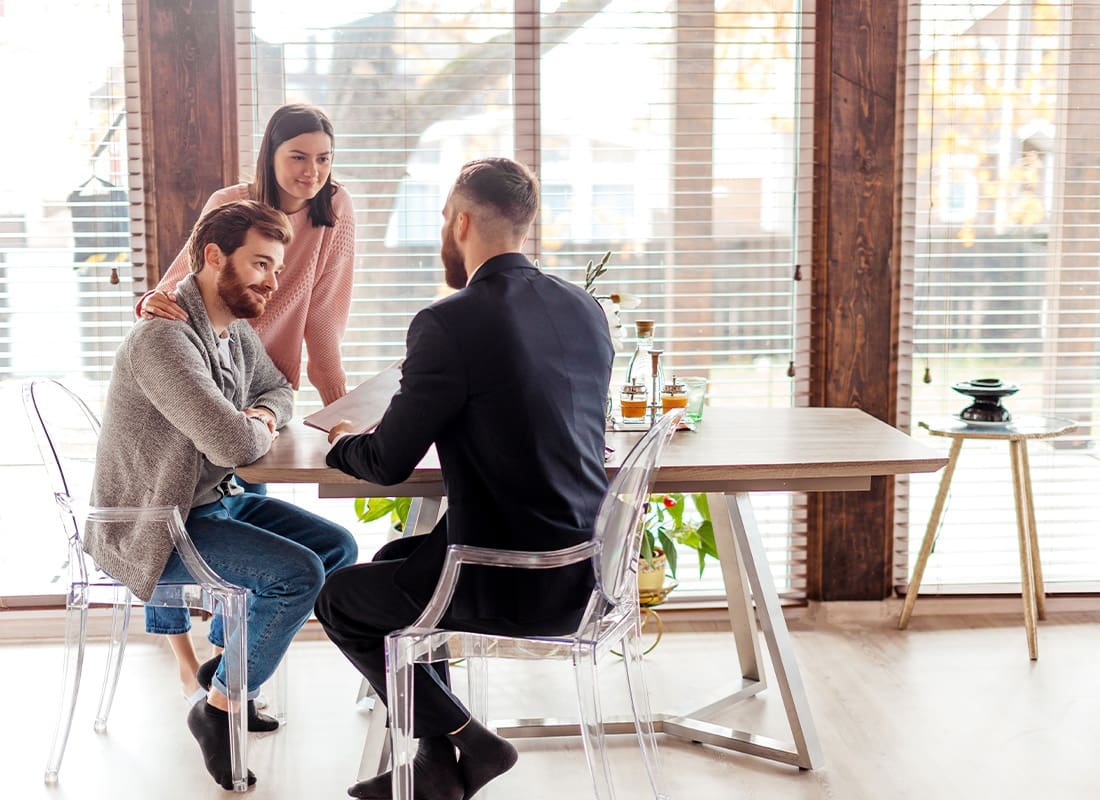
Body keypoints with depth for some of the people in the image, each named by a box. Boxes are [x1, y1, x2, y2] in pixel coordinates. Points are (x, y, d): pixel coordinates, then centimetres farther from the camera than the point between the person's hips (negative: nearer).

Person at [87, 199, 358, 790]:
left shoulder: (235, 329, 5)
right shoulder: (164, 338, -25)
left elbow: (277, 389, 21)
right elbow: (231, 443, -35)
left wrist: (261, 417, -3)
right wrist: (258, 430, -11)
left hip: (215, 500, 10)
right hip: (150, 529, -10)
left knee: (337, 547, 5)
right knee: (297, 572, -23)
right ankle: (219, 707, -3)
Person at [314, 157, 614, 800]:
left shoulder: (449, 324, -17)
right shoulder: (587, 309, 4)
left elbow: (387, 463, -10)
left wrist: (344, 440, 12)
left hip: (516, 585, -7)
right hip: (587, 565, 8)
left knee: (338, 597, 17)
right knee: (395, 561, 29)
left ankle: (465, 743, 18)